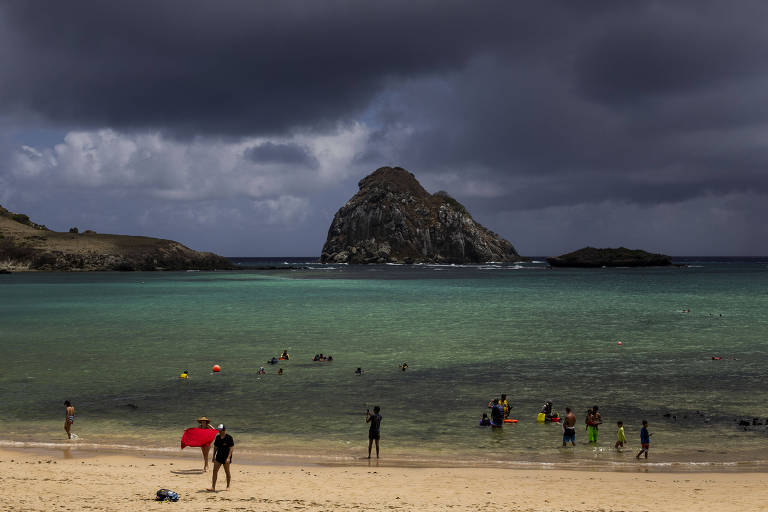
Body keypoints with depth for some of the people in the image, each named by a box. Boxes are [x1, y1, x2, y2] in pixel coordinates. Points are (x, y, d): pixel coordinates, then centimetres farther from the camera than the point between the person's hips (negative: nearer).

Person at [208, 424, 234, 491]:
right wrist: (214, 457, 15)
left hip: (226, 457, -5)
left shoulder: (229, 438, -12)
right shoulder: (217, 437, 6)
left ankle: (228, 486, 21)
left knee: (227, 472, 5)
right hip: (218, 457, 5)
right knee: (215, 470, -6)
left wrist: (228, 457, -22)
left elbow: (231, 448, -15)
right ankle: (213, 487, -9)